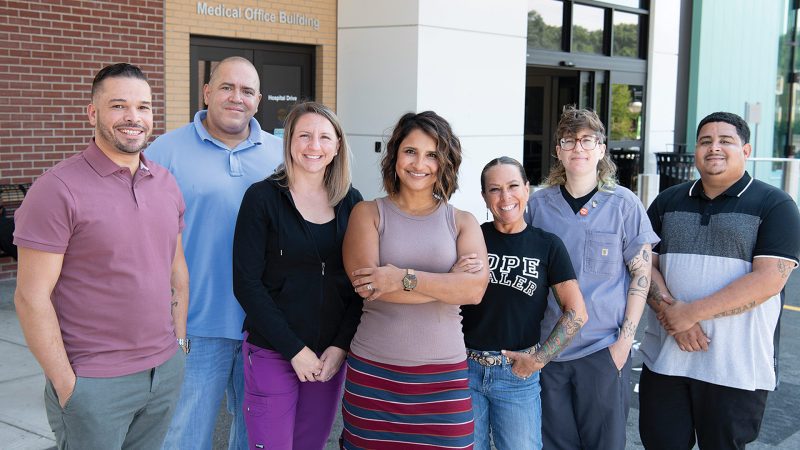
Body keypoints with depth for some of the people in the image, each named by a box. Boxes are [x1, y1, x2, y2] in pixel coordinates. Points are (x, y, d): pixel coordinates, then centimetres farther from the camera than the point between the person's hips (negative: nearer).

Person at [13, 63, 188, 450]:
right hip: (94, 384, -5)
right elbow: (31, 297, -14)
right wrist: (65, 384, -13)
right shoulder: (59, 189, -12)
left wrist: (179, 342, 11)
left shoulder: (166, 183, 7)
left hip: (166, 373, 6)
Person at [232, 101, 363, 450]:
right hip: (272, 353, -3)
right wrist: (295, 349, -13)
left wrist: (341, 346, -6)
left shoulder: (351, 202, 4)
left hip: (331, 354, 4)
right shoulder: (263, 197, -6)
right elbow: (246, 284, -10)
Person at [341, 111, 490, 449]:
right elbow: (364, 283, -12)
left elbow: (475, 288, -8)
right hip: (374, 371, -1)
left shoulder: (462, 222, 8)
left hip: (443, 374, 1)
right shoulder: (368, 214, 4)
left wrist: (405, 278, -17)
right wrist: (448, 283, -11)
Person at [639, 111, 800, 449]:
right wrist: (670, 314, -12)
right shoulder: (668, 202, 11)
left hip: (735, 369, -3)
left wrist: (690, 313, -17)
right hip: (664, 358, 4)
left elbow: (769, 280, -14)